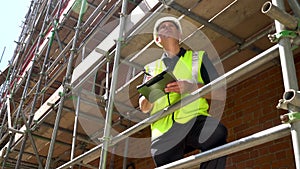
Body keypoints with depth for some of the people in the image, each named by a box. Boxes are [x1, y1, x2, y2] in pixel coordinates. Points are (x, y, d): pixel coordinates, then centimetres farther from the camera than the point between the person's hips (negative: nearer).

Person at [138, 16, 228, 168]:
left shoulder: (198, 57, 20)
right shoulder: (151, 68, 25)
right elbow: (144, 108, 19)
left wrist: (192, 87, -12)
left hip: (193, 119, -2)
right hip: (164, 132, 2)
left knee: (217, 134, -33)